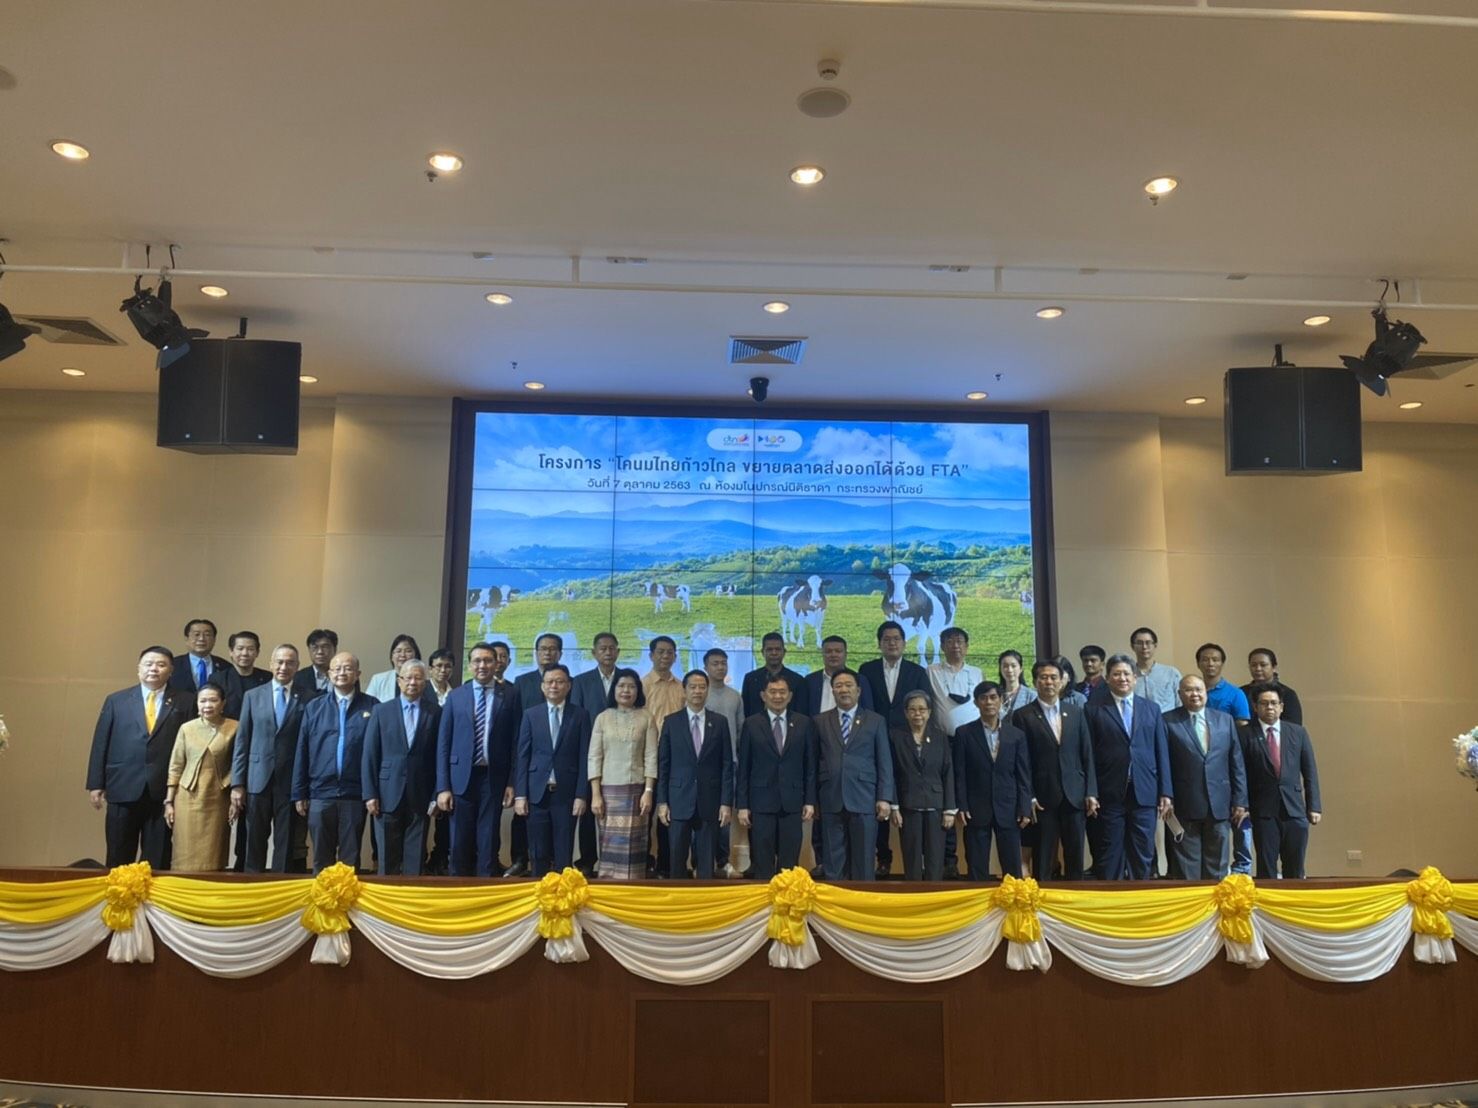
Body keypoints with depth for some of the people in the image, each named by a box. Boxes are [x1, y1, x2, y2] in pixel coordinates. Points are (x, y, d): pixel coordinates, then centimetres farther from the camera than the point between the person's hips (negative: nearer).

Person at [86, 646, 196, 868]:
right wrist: (96, 784, 3)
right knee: (118, 860, 8)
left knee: (158, 862, 4)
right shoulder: (116, 700, 9)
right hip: (123, 789, 1)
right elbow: (100, 743, 8)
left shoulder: (185, 702, 4)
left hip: (164, 791, -1)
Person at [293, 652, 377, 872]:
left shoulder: (371, 707, 0)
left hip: (355, 795, -2)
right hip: (320, 793, 2)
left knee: (350, 859, 7)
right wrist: (299, 793, 4)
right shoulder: (314, 707, 6)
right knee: (321, 858, 11)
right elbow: (302, 752, 7)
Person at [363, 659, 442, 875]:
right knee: (388, 857, 6)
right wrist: (370, 794, -3)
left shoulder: (435, 712, 2)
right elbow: (370, 755, 3)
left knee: (415, 858, 4)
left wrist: (436, 795, -2)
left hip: (420, 796, 0)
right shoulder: (382, 710, 4)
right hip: (388, 794, 0)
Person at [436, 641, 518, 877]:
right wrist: (442, 787, -3)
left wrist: (512, 782, -4)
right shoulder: (456, 696, 5)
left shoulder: (510, 695, 2)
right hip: (461, 777, 1)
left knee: (489, 843, 4)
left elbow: (516, 741, 1)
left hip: (494, 778, -1)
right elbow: (443, 743, 4)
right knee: (460, 844, 6)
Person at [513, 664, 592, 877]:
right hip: (537, 792, 1)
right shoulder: (530, 714, 6)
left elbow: (584, 757, 0)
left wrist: (582, 795, -6)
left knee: (564, 854, 2)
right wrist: (520, 794, -3)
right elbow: (522, 756, 4)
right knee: (538, 853, 6)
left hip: (567, 793, -1)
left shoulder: (580, 715, 2)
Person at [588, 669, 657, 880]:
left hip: (636, 790, 0)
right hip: (609, 790, 0)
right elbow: (594, 758, 2)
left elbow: (651, 758, 0)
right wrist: (595, 794, -4)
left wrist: (648, 791, -8)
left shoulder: (646, 719, 4)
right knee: (610, 844, 0)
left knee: (633, 844, 1)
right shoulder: (603, 718, 5)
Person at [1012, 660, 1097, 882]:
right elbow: (1022, 761, -4)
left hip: (1075, 795, 3)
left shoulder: (1076, 712, 9)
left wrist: (1091, 792, 2)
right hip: (1043, 797, -3)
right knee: (1043, 857, 3)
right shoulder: (1023, 716, -2)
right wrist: (1028, 797, -9)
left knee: (1075, 856, 8)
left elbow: (1087, 755, 8)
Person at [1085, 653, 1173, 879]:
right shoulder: (1094, 710, 3)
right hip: (1109, 794, -2)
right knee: (1109, 858, 4)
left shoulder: (1152, 708, 11)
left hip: (1144, 793, 2)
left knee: (1143, 856, 7)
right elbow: (1089, 754, -1)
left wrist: (1166, 792, 4)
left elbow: (1162, 752, 9)